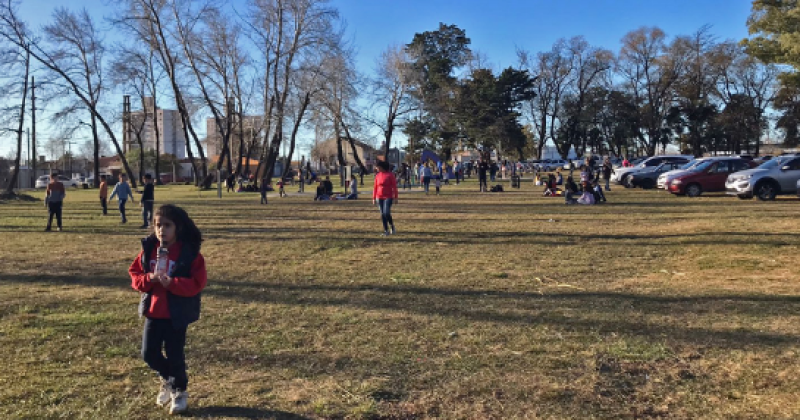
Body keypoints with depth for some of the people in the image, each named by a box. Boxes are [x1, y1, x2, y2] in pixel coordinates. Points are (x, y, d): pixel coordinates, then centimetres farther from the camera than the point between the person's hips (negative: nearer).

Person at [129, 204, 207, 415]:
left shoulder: (190, 252, -14)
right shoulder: (148, 249, -1)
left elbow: (197, 283, -16)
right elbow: (134, 275, 4)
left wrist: (171, 283, -28)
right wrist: (149, 279, -17)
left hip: (177, 314, -4)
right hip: (153, 311, 4)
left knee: (174, 354, 4)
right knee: (149, 353, 8)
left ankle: (179, 391, 28)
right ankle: (167, 379, 38)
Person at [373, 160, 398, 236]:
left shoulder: (390, 175, -7)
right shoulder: (377, 175, 6)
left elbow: (394, 187, -6)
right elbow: (375, 187, 10)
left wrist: (395, 198, -10)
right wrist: (374, 198, 8)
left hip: (388, 197, -5)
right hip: (379, 198, 5)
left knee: (386, 213, -16)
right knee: (382, 214, 5)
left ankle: (392, 227, 7)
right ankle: (386, 231, 12)